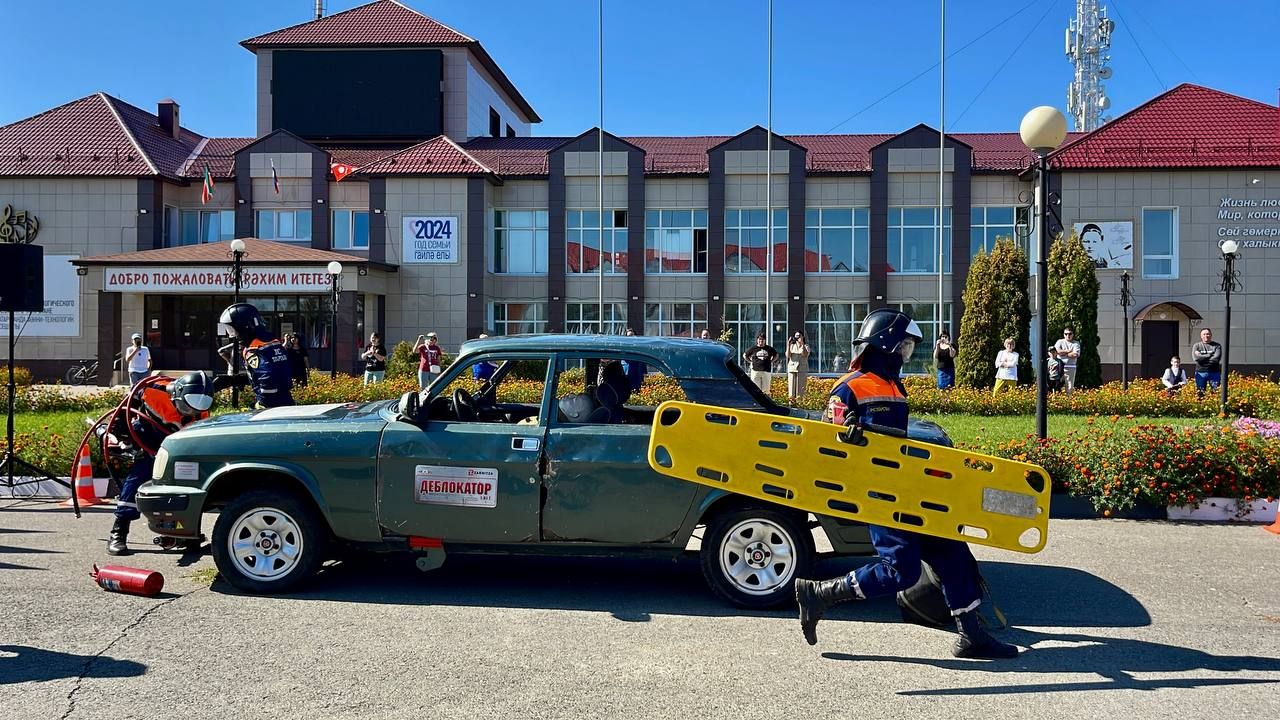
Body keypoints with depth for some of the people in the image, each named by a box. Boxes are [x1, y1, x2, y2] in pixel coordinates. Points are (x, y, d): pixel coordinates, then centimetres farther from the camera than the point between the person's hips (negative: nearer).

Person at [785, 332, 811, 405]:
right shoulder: (792, 346, 12)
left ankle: (799, 401, -6)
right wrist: (788, 345, -7)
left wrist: (802, 344, -18)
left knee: (800, 387, -7)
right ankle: (791, 401, -2)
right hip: (792, 368, 2)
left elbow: (805, 355, -13)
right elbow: (788, 355, -1)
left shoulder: (806, 346, 6)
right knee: (791, 385, -4)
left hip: (802, 369, -2)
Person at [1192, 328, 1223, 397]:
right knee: (1200, 393, 0)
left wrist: (1202, 357, -5)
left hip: (1214, 372, -1)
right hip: (1201, 373, 1)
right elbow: (1195, 358, -8)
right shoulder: (1197, 346, 9)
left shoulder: (1216, 346, 5)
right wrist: (1210, 355, -5)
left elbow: (1216, 358, -10)